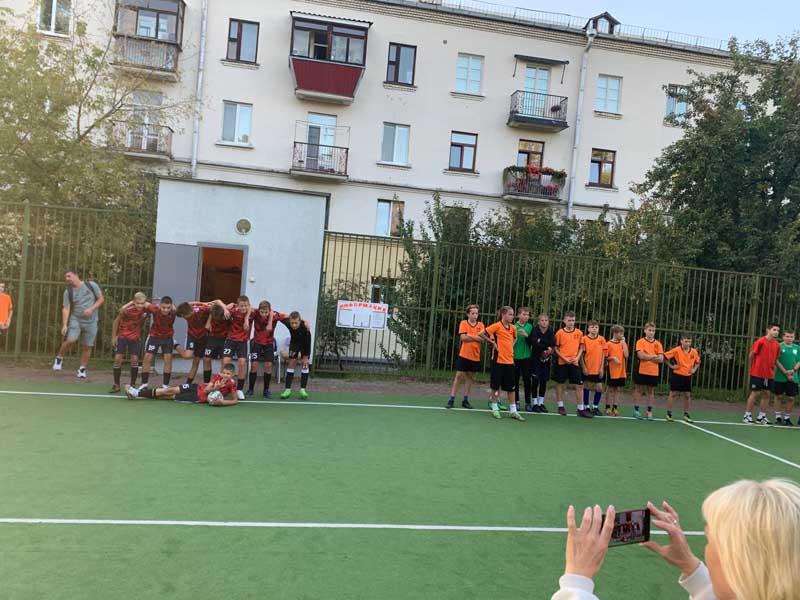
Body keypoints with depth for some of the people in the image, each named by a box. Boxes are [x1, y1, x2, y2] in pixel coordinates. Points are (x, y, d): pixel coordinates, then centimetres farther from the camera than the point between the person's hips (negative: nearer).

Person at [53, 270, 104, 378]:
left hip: (91, 322, 0)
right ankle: (59, 358, 5)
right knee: (70, 340, -20)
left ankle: (82, 369, 15)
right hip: (75, 320, 0)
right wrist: (64, 325, -16)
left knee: (87, 347, 2)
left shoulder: (91, 285, -2)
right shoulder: (68, 292, 0)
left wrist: (91, 309, -14)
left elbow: (101, 299, 2)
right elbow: (66, 309, -6)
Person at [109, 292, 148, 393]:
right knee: (118, 359, -4)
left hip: (136, 337, 2)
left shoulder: (146, 310, -19)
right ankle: (116, 385, 6)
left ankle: (133, 385, 10)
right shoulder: (126, 309, -26)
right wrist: (113, 337, -6)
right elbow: (116, 321, -10)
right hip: (122, 336, -2)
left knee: (135, 360, -2)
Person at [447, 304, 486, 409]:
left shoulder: (480, 325, 4)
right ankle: (452, 399, 1)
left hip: (475, 356, 3)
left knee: (469, 377, 10)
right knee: (458, 376, -3)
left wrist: (470, 336, -16)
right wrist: (476, 337, -12)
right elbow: (463, 337, -13)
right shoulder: (463, 323, -2)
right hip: (464, 354, -3)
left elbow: (482, 338, -8)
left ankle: (465, 400, 18)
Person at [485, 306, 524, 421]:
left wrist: (511, 347, 13)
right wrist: (493, 342, -8)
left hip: (509, 361, 5)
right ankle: (495, 408, 17)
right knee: (496, 385, 4)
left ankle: (513, 411, 14)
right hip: (498, 360, -5)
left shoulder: (513, 328, 8)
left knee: (511, 387, 7)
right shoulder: (497, 326, -10)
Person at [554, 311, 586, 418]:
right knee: (560, 383, 7)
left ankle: (581, 409, 6)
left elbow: (581, 348, 11)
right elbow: (556, 348, 0)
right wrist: (564, 358, -10)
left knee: (579, 385, 0)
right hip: (562, 362, -1)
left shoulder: (579, 333, 4)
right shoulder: (559, 333, -3)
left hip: (575, 363, 2)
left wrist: (577, 358, -5)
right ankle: (561, 406, 20)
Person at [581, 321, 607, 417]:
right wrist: (583, 367, -8)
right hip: (587, 369, -2)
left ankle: (595, 407, 18)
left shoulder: (602, 339, 0)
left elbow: (603, 355, 3)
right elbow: (581, 354, -3)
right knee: (586, 387, 5)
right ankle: (586, 407, 16)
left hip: (597, 369, 2)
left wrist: (601, 368, -2)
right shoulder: (584, 339, -5)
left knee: (599, 388, 1)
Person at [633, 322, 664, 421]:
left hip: (653, 372, 3)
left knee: (651, 391, 9)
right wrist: (654, 356, -10)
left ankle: (649, 412, 16)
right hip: (642, 371, -3)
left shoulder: (658, 343, 6)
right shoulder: (640, 341, -2)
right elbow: (641, 355, -15)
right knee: (639, 390, 5)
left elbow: (661, 359, -2)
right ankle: (636, 410, 14)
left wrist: (647, 357, -11)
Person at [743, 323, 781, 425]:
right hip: (757, 373, -5)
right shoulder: (760, 341, -11)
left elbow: (775, 359, 17)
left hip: (769, 374, 6)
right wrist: (753, 367, 3)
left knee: (766, 394, 6)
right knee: (755, 393, -3)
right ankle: (747, 415, 7)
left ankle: (762, 416, 16)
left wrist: (773, 370, 10)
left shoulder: (777, 345, 6)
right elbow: (751, 355, -5)